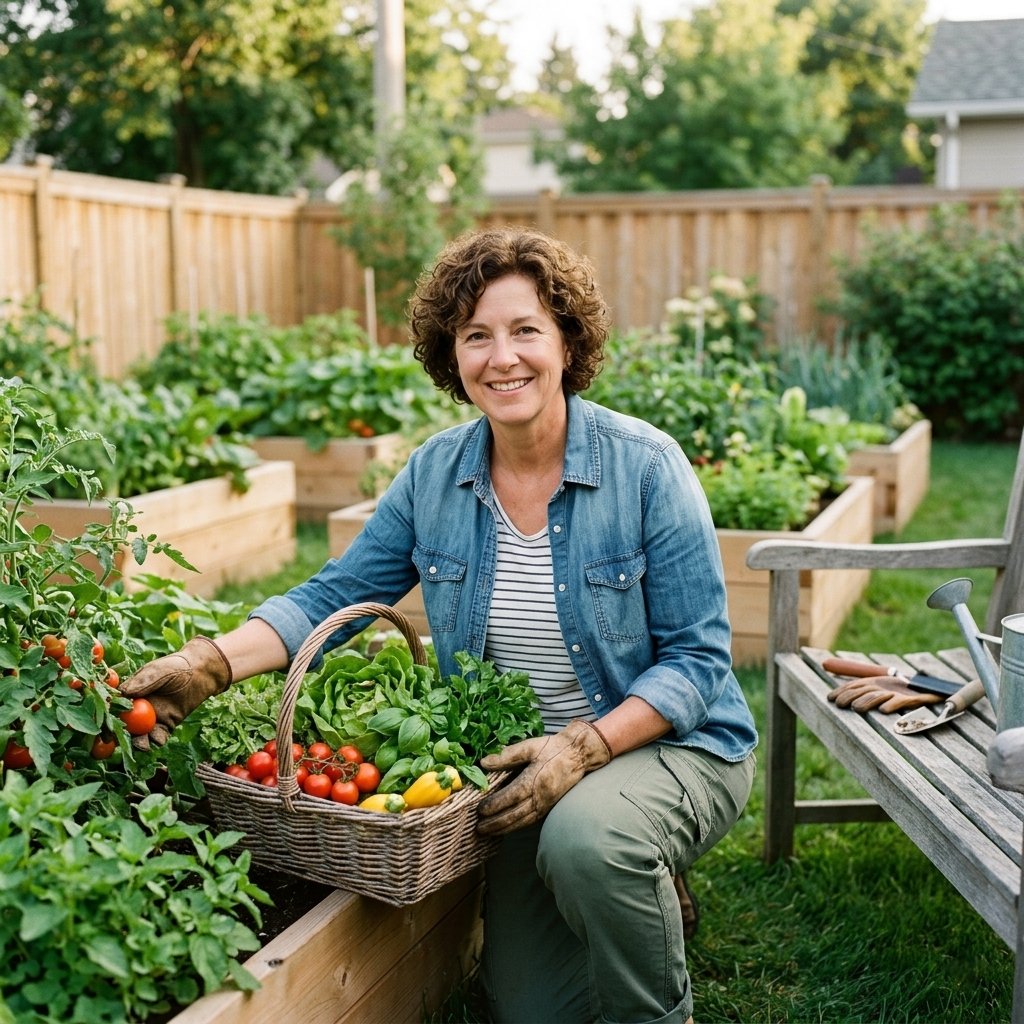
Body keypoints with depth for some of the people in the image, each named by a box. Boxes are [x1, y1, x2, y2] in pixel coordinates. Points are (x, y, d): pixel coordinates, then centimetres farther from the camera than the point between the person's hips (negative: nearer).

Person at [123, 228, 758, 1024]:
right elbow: (334, 595, -3)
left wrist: (584, 746, -27)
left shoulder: (646, 467, -16)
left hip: (670, 745, -4)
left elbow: (698, 658, -14)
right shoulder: (435, 475, -3)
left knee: (585, 836, -36)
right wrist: (211, 664, -20)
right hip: (528, 771, 4)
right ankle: (642, 897, 33)